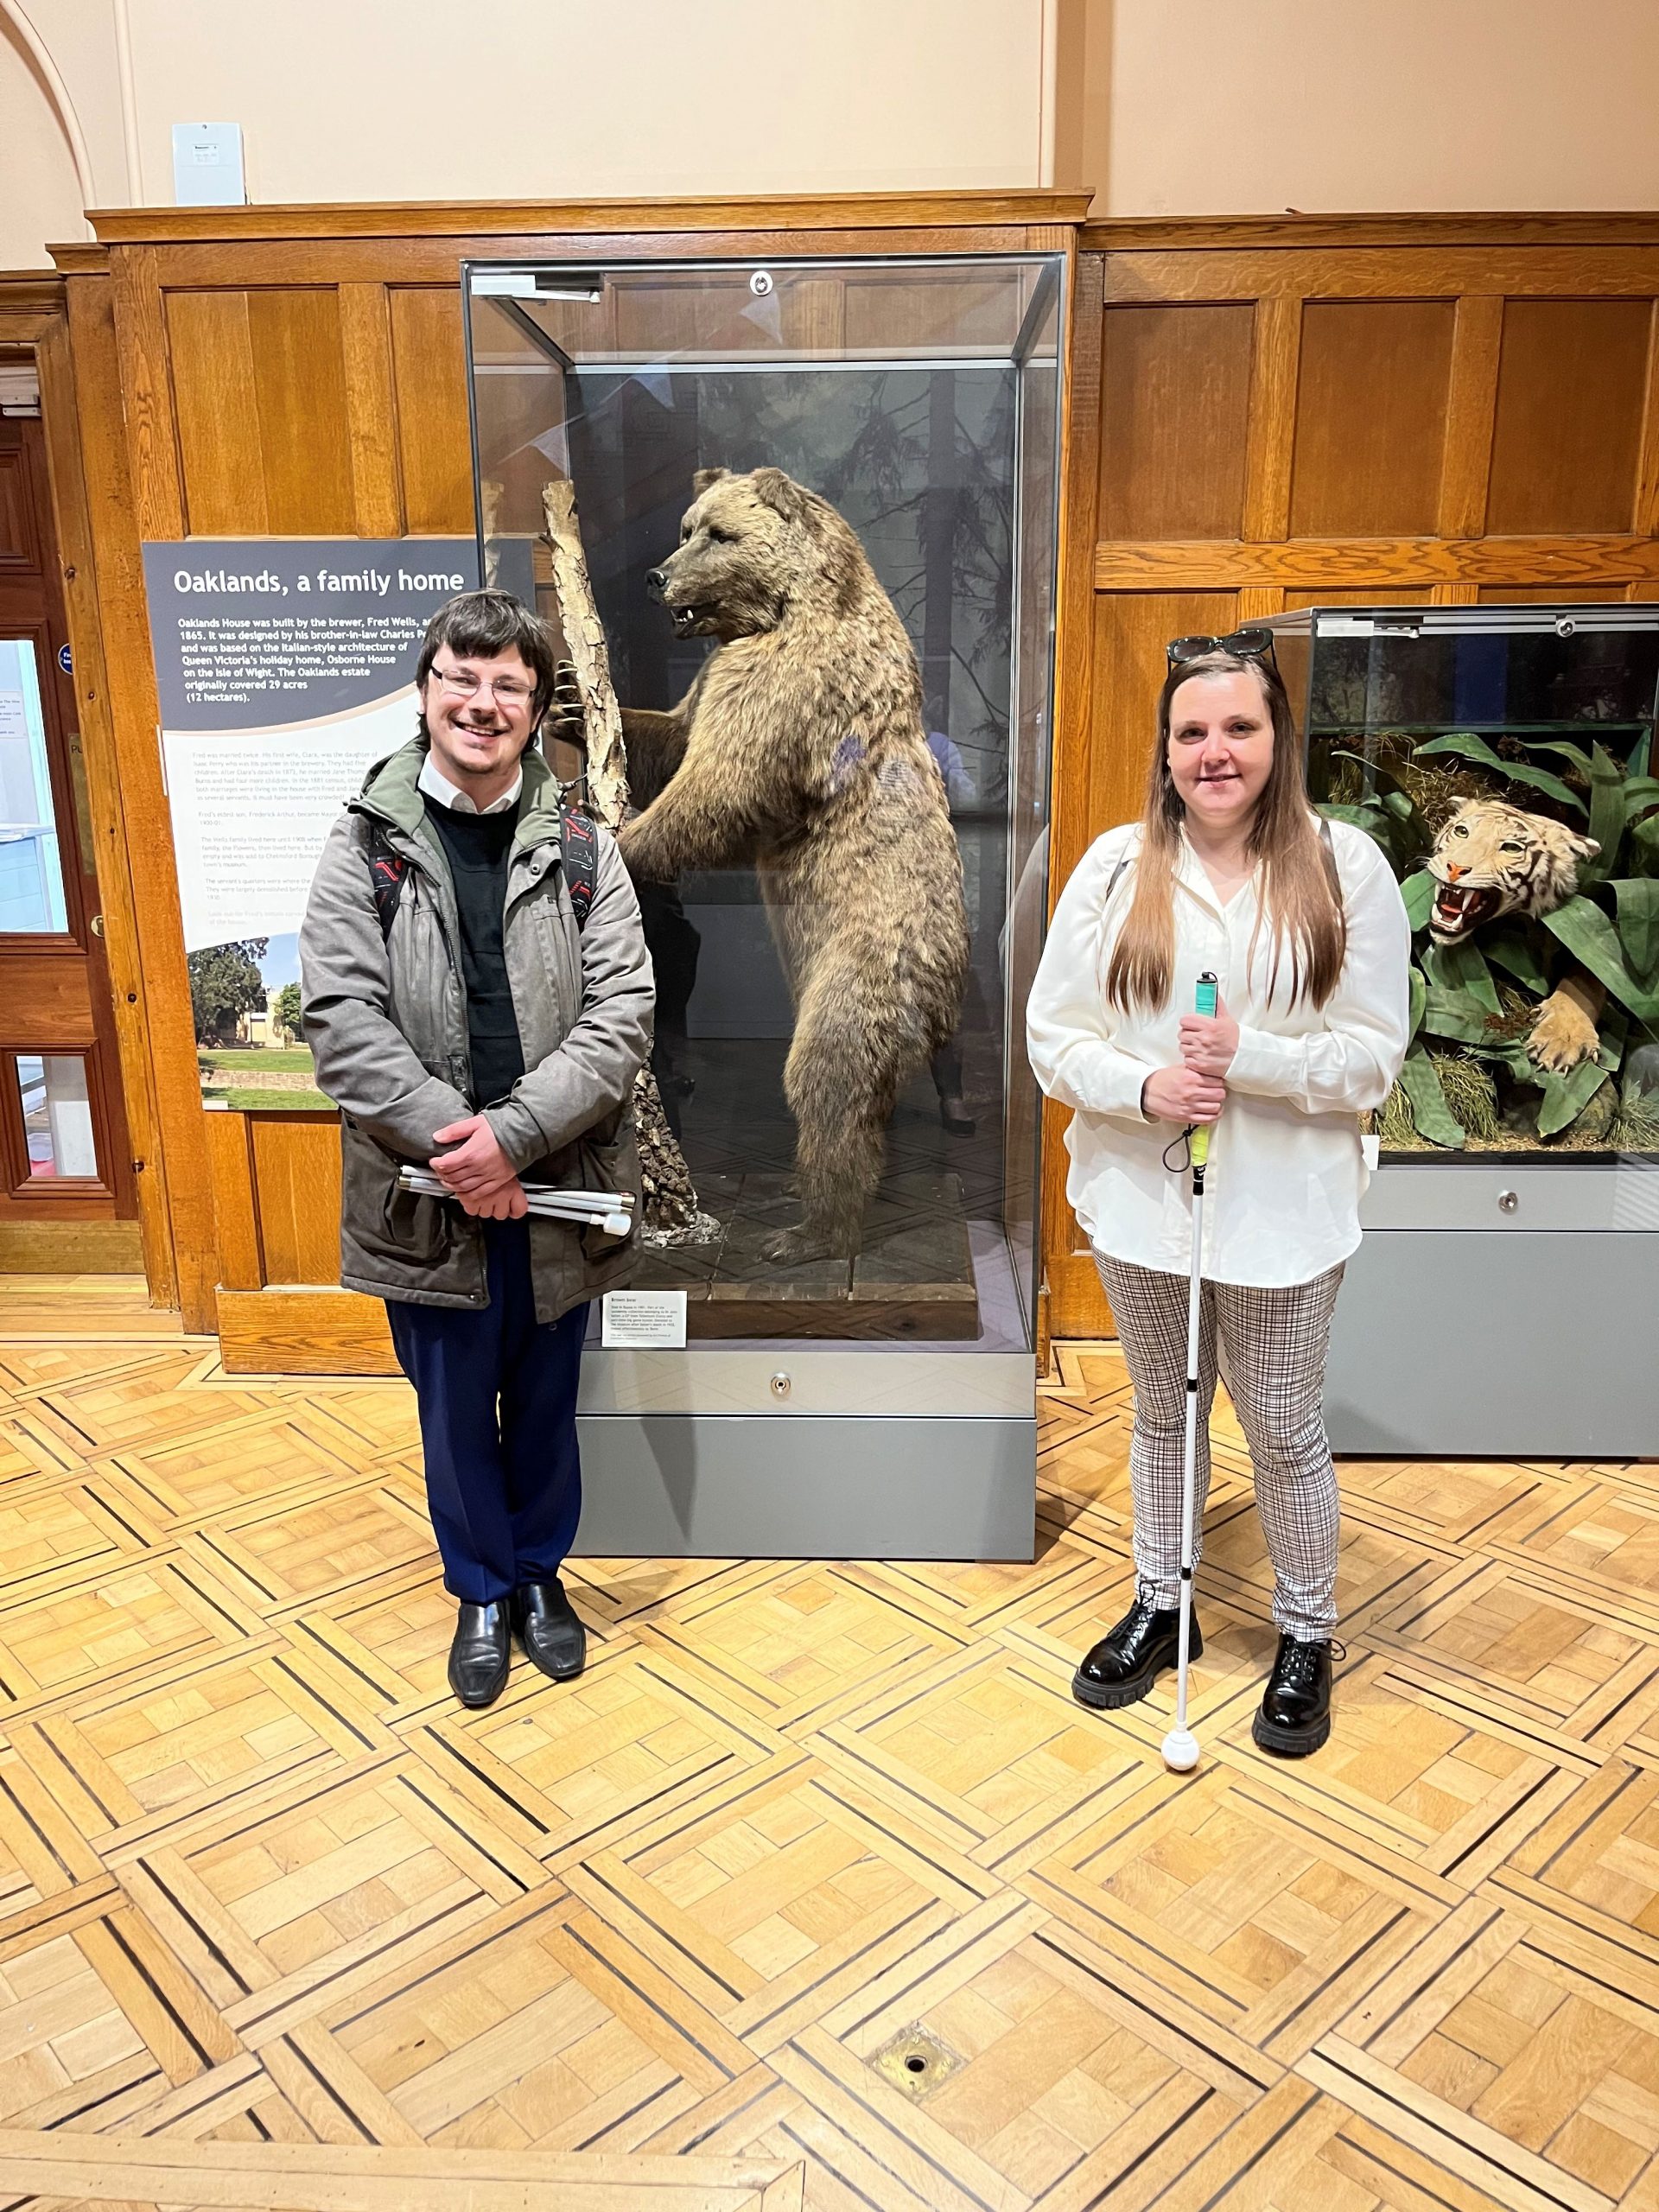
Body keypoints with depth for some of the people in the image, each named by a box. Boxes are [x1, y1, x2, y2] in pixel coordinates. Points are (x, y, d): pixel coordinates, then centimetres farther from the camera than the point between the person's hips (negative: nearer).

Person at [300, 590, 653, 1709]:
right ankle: (482, 1590, 38)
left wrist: (514, 1134, -20)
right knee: (455, 1414, 15)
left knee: (545, 1406, 18)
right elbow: (342, 1017, -9)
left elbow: (622, 1015, -9)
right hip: (427, 1197, 0)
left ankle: (541, 1573, 41)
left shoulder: (583, 849, -1)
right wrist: (450, 1139, -19)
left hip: (554, 1192, 1)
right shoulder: (366, 845, -2)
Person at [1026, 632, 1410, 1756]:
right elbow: (1054, 1036, -3)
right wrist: (1144, 1087, -20)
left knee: (1286, 1432, 11)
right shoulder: (1116, 865, -3)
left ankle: (1308, 1636, 35)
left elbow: (1373, 1056, -7)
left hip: (1283, 1208, -2)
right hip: (1142, 1195, 2)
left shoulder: (1346, 865, -7)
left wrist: (1253, 1055, -23)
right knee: (1165, 1412, 20)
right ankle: (1159, 1605, 41)